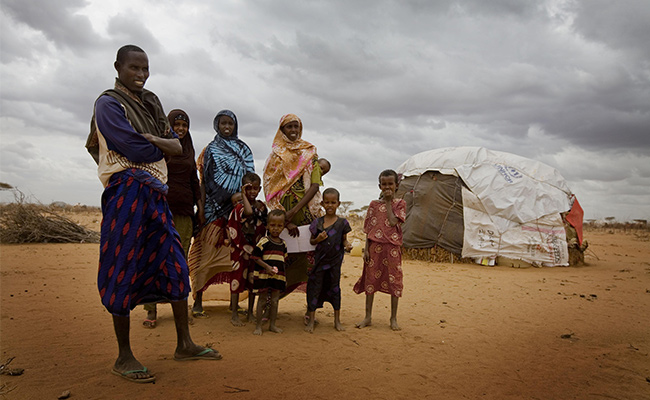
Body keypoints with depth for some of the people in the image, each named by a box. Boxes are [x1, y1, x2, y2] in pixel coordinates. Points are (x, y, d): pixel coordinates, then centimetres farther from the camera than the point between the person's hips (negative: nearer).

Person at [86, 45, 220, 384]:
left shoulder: (150, 102, 20)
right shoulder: (109, 103, -2)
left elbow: (177, 147, 10)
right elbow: (135, 150, -15)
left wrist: (150, 140, -8)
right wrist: (163, 146, 3)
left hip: (155, 192, 8)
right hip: (127, 190, -7)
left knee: (174, 265, 6)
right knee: (124, 272, -2)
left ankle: (184, 344, 16)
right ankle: (123, 358, 10)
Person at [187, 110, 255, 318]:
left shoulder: (243, 150, 15)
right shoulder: (210, 149, 7)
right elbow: (203, 181, 1)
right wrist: (201, 208, -7)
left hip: (237, 209, 3)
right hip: (215, 209, -2)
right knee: (207, 252, -5)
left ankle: (234, 300, 12)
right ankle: (198, 302, 2)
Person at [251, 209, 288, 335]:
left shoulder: (283, 244, 10)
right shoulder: (264, 241, -8)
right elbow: (255, 257, -9)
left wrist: (284, 278, 13)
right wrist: (267, 267, -20)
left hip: (278, 277, 5)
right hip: (263, 276, -5)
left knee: (275, 300, 10)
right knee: (262, 300, 1)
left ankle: (272, 325, 22)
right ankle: (258, 326, 11)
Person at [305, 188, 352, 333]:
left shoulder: (342, 222, -2)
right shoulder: (317, 222, -1)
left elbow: (344, 240, 7)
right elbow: (311, 241, 6)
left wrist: (347, 245, -15)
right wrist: (318, 239, -14)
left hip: (335, 261, 0)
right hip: (320, 260, 0)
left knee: (335, 288, 11)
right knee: (315, 288, 3)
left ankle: (337, 320, 24)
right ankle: (311, 320, 15)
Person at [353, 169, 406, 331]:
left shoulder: (400, 203, 4)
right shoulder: (374, 204, 9)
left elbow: (393, 222, -13)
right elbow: (368, 229, 7)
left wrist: (388, 202, -6)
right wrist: (366, 249, -1)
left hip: (392, 247, -1)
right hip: (374, 246, 2)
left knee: (394, 281, 4)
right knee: (371, 279, 4)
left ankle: (393, 318, 17)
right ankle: (368, 317, 16)